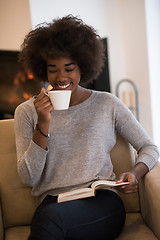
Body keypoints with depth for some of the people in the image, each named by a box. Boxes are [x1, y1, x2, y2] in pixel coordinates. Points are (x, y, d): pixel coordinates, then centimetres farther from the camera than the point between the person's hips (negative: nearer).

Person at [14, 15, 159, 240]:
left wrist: (135, 173, -9)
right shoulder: (27, 112, 8)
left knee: (50, 216, -33)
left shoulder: (107, 104, 8)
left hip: (103, 202, -1)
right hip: (52, 203, 1)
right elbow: (28, 178, 1)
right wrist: (43, 125, -11)